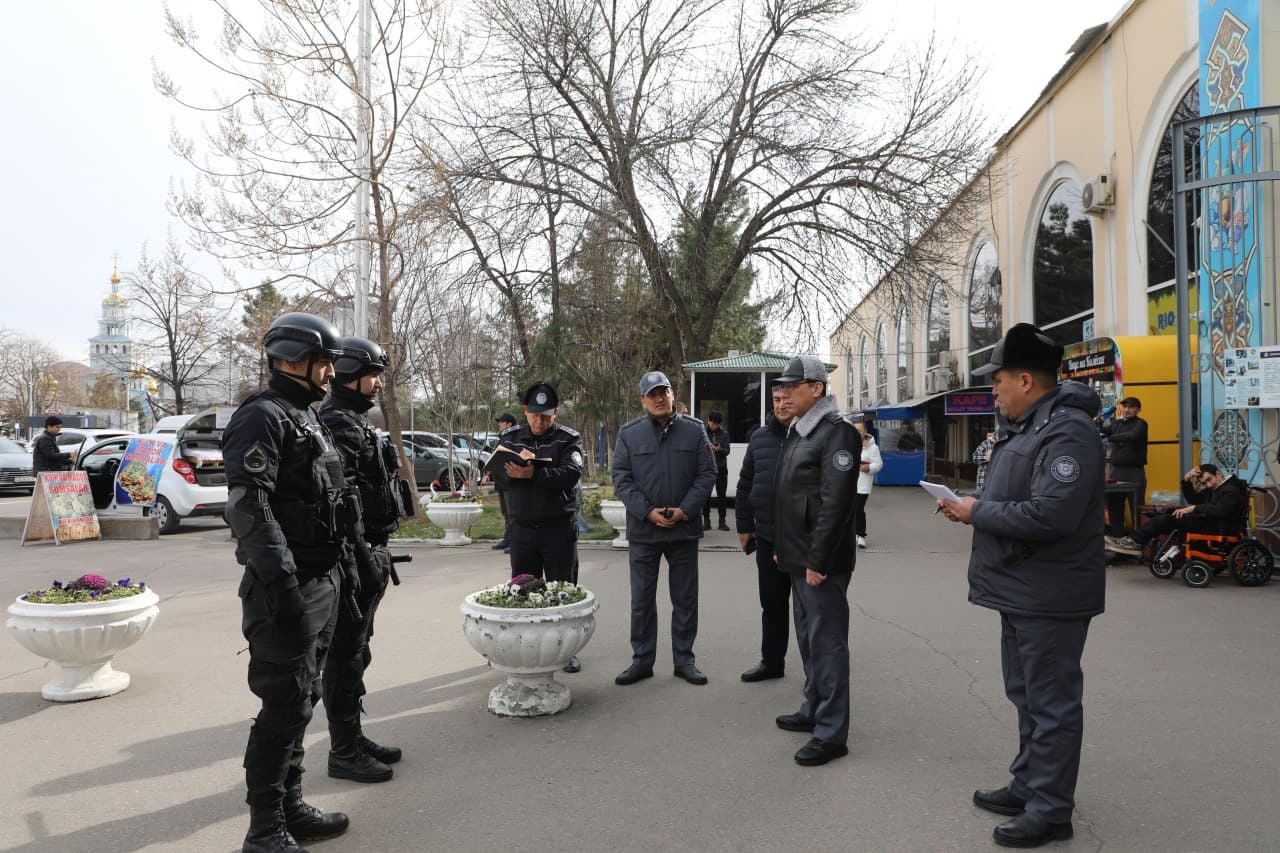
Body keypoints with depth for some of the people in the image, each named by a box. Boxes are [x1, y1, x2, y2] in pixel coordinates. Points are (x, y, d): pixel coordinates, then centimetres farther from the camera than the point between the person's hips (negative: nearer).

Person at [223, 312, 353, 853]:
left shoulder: (307, 418, 18)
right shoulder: (261, 417, -12)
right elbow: (248, 507, -22)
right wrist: (282, 580, -27)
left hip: (321, 584, 10)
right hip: (286, 587, -10)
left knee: (301, 700, 16)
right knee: (284, 706, -4)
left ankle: (290, 808, 29)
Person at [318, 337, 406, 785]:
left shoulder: (356, 422, 19)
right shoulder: (337, 424, -15)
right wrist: (363, 555, -25)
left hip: (367, 552, 11)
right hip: (354, 557, -11)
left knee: (354, 651, 17)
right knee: (346, 655, -1)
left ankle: (352, 737, 29)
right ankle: (344, 752, 9)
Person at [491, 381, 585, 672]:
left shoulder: (568, 439, 0)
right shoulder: (510, 438, 9)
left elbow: (571, 474, -17)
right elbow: (499, 473, -6)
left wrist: (533, 473, -23)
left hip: (560, 528, -3)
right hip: (521, 528, 3)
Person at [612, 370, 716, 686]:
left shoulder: (694, 430, 2)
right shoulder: (629, 433, 2)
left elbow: (707, 474, 1)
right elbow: (621, 479, -1)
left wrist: (684, 510, -11)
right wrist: (647, 512, -13)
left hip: (684, 529, 0)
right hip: (643, 529, 0)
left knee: (685, 598, 9)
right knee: (641, 599, 7)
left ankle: (684, 658, 21)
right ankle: (642, 660, 19)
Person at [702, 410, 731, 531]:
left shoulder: (724, 433, 3)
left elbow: (727, 451, 0)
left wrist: (720, 449, -21)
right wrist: (706, 447, -22)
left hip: (721, 468, 1)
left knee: (721, 495, 3)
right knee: (706, 494, 2)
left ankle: (722, 521, 8)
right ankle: (706, 521, 9)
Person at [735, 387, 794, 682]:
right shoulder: (760, 437, 9)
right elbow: (745, 485, 15)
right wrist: (744, 526, 13)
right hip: (767, 537, 5)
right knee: (772, 603, 15)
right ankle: (772, 661, 28)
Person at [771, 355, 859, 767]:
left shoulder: (836, 432, -15)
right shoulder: (796, 432, 15)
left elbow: (835, 502, -22)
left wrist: (817, 561, -22)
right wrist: (783, 548, 17)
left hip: (821, 562, -10)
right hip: (798, 559, 10)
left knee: (826, 643, -3)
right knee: (808, 639, 19)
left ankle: (831, 733, 6)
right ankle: (813, 710, 33)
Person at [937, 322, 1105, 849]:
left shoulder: (1067, 432, -20)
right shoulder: (1025, 428, 14)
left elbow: (1050, 514, -30)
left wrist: (978, 512, -19)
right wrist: (971, 507, 1)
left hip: (1050, 598, -10)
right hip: (1021, 591, 11)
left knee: (1051, 703, 2)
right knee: (1026, 695, 20)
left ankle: (1050, 811, 15)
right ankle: (1028, 786, 35)